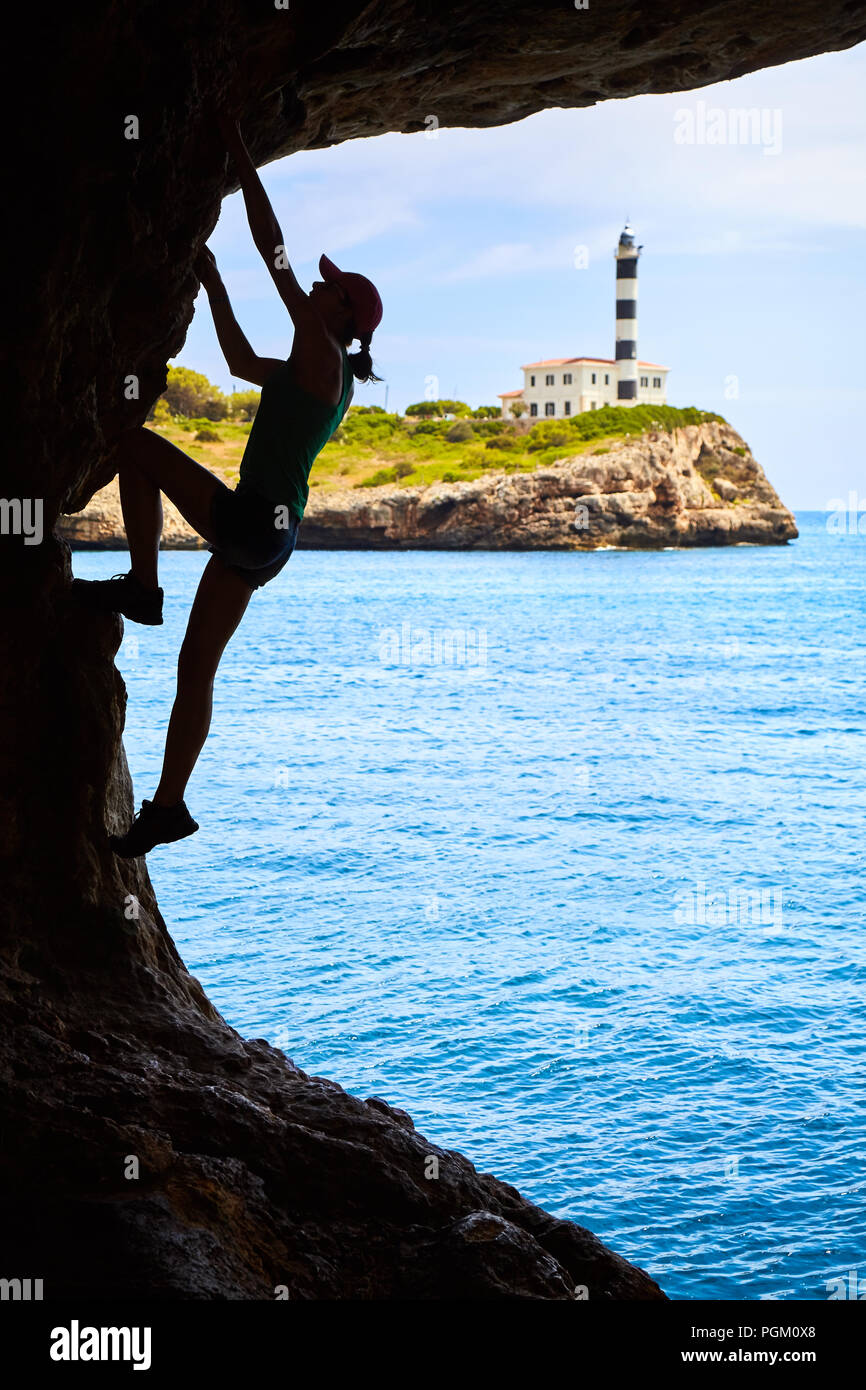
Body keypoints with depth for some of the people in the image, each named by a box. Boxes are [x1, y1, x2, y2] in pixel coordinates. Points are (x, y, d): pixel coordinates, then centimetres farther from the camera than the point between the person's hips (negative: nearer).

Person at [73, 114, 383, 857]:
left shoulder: (321, 350, -7)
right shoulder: (326, 377, 19)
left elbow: (271, 244, -9)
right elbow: (242, 363, 34)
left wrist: (238, 150, -4)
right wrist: (214, 286, 35)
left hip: (249, 521, -9)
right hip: (266, 539, 9)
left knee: (134, 444, -4)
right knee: (196, 669, 11)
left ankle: (140, 586, -5)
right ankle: (167, 808, 15)